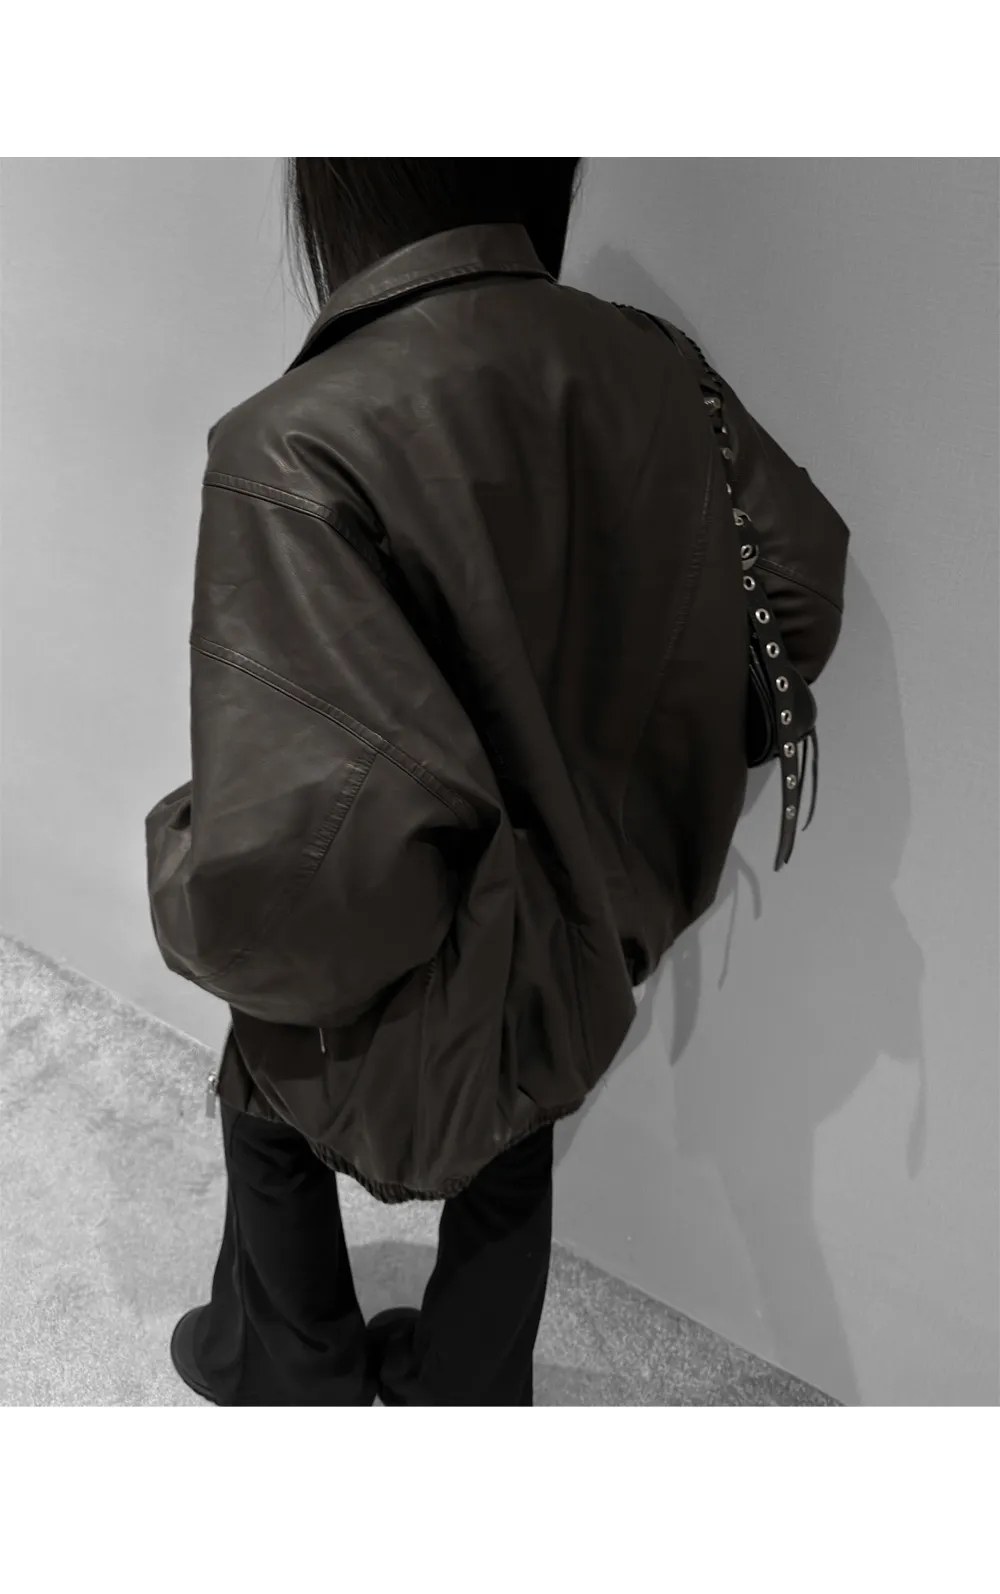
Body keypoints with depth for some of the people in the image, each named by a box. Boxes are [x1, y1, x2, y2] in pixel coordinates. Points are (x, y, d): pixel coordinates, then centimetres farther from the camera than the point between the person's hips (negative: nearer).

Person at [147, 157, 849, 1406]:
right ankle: (466, 1393, 56)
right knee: (511, 1161, 30)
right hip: (585, 933, 5)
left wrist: (187, 859, -18)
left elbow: (304, 855, -43)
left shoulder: (303, 445, -34)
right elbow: (803, 575, 4)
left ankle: (286, 1372, 55)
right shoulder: (651, 372, -13)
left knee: (271, 1113, 29)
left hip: (425, 991, -4)